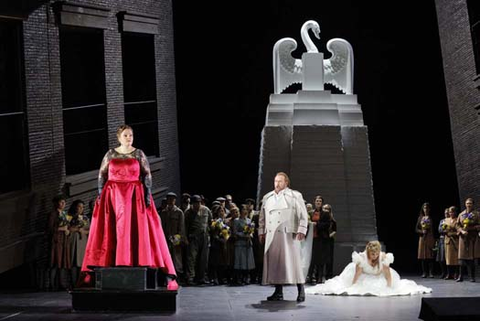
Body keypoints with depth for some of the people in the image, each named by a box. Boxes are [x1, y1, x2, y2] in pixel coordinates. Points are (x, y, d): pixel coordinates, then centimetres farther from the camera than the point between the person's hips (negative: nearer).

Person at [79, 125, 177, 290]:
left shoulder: (139, 154, 4)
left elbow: (147, 175, 2)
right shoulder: (110, 154, 6)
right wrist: (100, 195, -1)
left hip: (135, 197, -1)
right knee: (110, 232, -1)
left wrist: (148, 195, -8)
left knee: (137, 231, -5)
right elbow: (102, 175, 8)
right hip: (113, 197, 1)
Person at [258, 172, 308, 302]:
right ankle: (278, 292, 6)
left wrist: (301, 230, -9)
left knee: (292, 261, -7)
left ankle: (301, 291, -4)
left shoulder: (295, 196, 6)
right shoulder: (267, 197, 19)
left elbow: (303, 215, 1)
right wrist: (261, 232, 15)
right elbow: (262, 217, 23)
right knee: (274, 262, 1)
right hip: (271, 235, 4)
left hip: (288, 234, -4)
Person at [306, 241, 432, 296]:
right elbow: (357, 274, -30)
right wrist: (352, 288, -29)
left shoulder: (384, 257, -30)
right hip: (364, 278, -2)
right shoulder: (361, 257, -34)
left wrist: (389, 287, -27)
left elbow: (387, 274, -25)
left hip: (379, 278, 2)